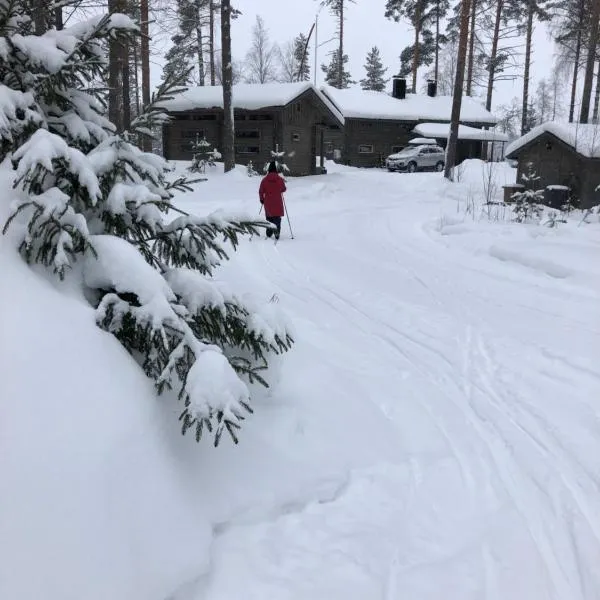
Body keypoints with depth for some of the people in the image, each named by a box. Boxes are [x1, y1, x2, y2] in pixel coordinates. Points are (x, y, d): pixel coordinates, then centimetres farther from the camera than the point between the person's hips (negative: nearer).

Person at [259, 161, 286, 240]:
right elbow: (283, 189, 6)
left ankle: (269, 234, 21)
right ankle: (277, 233, -10)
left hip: (268, 203, 2)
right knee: (277, 218, 2)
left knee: (269, 217, 16)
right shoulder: (280, 179, -8)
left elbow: (261, 191, -1)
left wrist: (262, 199, 14)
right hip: (277, 203, -2)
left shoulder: (265, 179, -6)